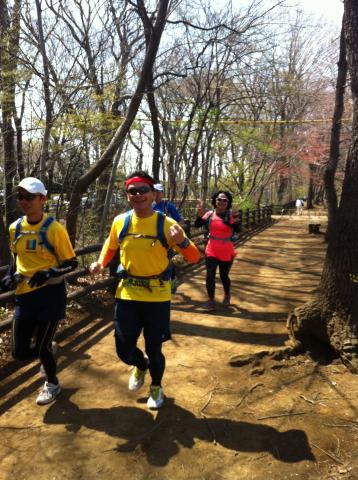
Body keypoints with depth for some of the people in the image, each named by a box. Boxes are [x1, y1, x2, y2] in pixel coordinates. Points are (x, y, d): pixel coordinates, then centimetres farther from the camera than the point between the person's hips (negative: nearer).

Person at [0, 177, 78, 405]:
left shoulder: (54, 228, -13)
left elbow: (71, 263, -8)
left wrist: (48, 274, -23)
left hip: (50, 294, -5)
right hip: (24, 295, 5)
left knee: (41, 347, 5)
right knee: (20, 352, 7)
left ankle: (52, 384, 35)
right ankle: (49, 348, 42)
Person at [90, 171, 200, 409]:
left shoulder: (166, 224, -13)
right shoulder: (120, 221, -4)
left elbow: (194, 258, -12)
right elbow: (110, 246, 16)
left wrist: (182, 242, -33)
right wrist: (101, 263, -4)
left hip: (157, 296, -2)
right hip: (127, 294, 3)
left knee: (154, 348, 10)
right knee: (124, 348, 9)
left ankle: (156, 387, 43)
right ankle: (141, 366, 47)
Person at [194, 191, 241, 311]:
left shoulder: (231, 215, -9)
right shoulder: (210, 214, -2)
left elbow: (238, 230, -22)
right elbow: (197, 225, -8)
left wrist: (236, 220, -40)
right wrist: (200, 214, -24)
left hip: (226, 252, -1)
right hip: (211, 251, 1)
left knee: (224, 276, 12)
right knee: (210, 276, -5)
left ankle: (227, 296, 40)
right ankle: (211, 300, 10)